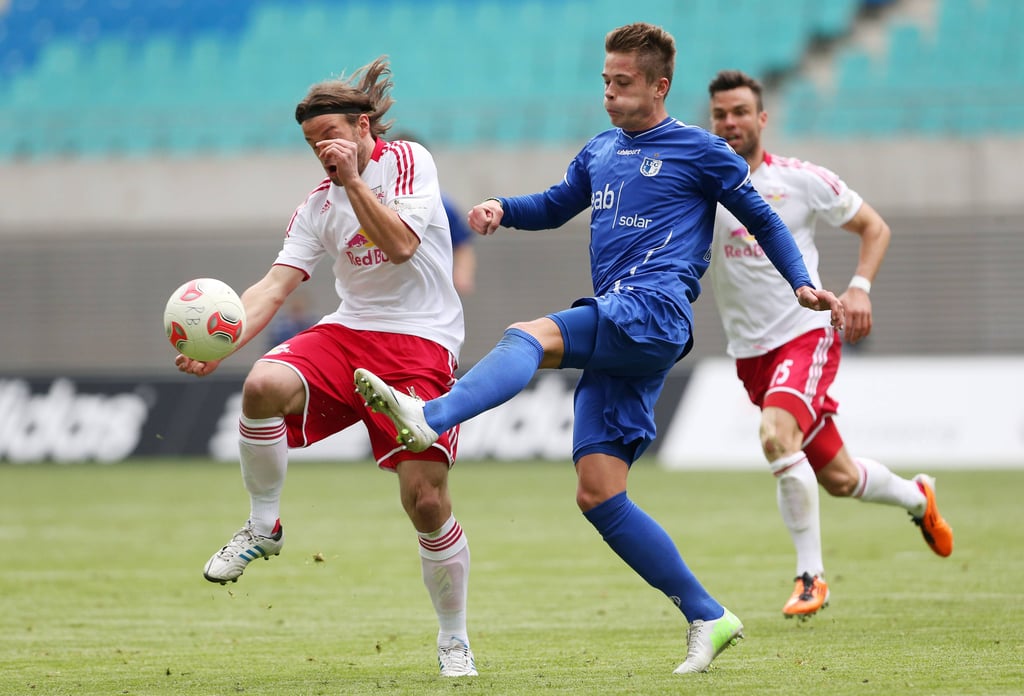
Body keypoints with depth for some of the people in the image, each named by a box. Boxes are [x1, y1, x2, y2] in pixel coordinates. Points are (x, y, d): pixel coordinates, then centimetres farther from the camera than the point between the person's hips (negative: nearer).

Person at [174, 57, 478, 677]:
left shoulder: (408, 161, -1)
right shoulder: (319, 205, 10)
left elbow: (401, 245, -15)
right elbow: (276, 285, 0)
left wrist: (354, 181, -15)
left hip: (422, 342, -4)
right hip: (350, 331, 4)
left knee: (425, 498, -12)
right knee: (265, 385, -29)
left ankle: (454, 637, 10)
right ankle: (263, 527, -8)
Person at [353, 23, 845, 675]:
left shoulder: (699, 150, 5)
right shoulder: (601, 152, 23)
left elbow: (762, 218, 11)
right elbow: (555, 206, 35)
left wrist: (803, 284, -1)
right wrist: (502, 209, 15)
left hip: (657, 310, -7)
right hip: (616, 335, 7)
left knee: (529, 336, -30)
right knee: (598, 494, -1)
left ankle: (430, 416, -53)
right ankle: (707, 617, 4)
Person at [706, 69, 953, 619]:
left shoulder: (802, 181, -3)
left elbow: (874, 227, 7)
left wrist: (859, 287, -8)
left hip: (806, 333, -4)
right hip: (751, 352, 4)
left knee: (776, 434, -31)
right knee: (836, 478, 10)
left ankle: (811, 575, -20)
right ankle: (916, 497, 43)